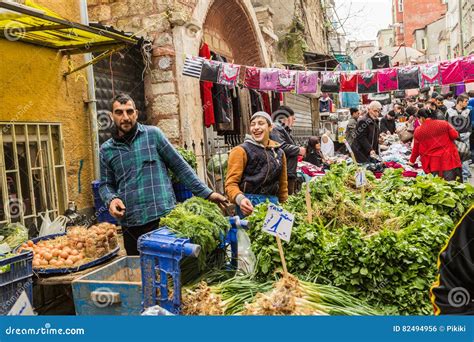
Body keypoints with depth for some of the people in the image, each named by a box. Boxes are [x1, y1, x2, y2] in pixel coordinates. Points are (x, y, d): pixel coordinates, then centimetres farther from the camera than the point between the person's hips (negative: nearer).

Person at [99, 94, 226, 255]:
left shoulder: (153, 134, 3)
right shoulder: (106, 149, 9)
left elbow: (180, 166, 4)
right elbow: (105, 184, 15)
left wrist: (206, 193, 1)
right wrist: (111, 199, -7)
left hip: (164, 216, -2)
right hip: (130, 224, 2)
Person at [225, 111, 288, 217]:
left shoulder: (279, 152, 15)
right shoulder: (241, 151, -3)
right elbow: (231, 183, -9)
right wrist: (240, 199, -27)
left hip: (273, 202, 5)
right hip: (249, 204, -5)